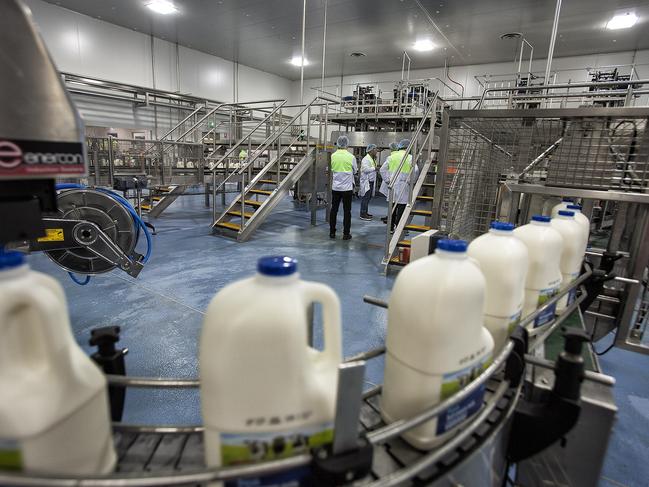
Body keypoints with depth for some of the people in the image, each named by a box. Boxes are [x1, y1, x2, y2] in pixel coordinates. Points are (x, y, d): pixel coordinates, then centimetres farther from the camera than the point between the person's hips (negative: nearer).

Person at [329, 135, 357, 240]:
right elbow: (355, 171, 4)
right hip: (347, 188, -2)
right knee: (347, 211, 5)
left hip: (335, 187, 2)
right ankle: (346, 233, 8)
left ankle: (332, 232, 16)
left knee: (334, 210, 11)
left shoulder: (333, 156, -3)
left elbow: (332, 170, 7)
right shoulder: (351, 157, -9)